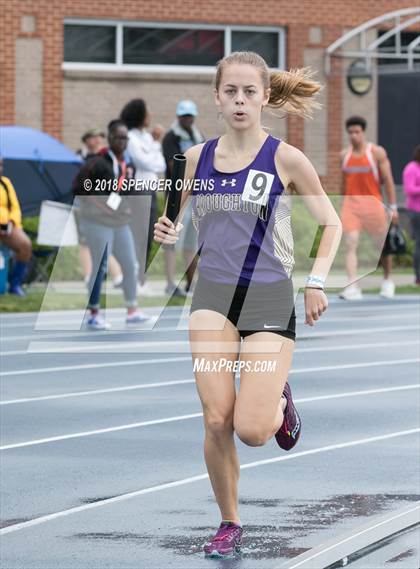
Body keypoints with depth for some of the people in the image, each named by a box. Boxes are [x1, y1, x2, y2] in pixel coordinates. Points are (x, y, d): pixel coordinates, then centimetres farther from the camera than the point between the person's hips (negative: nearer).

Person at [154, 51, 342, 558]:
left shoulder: (285, 159, -6)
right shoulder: (197, 157, 3)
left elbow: (331, 222, 4)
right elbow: (183, 223, 16)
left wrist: (317, 281, -6)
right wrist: (169, 234, -6)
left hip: (269, 297, -2)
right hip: (212, 294, 2)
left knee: (252, 431, -12)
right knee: (216, 422, -8)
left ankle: (278, 402, 26)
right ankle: (229, 526, 12)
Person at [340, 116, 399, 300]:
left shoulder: (377, 153, -3)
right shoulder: (345, 155, 8)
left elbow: (388, 181, -2)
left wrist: (393, 207, -6)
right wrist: (344, 207, 20)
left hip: (372, 202, -2)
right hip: (351, 204, 2)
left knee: (383, 246, 8)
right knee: (350, 244, -14)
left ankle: (387, 281, 32)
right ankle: (353, 287, -21)